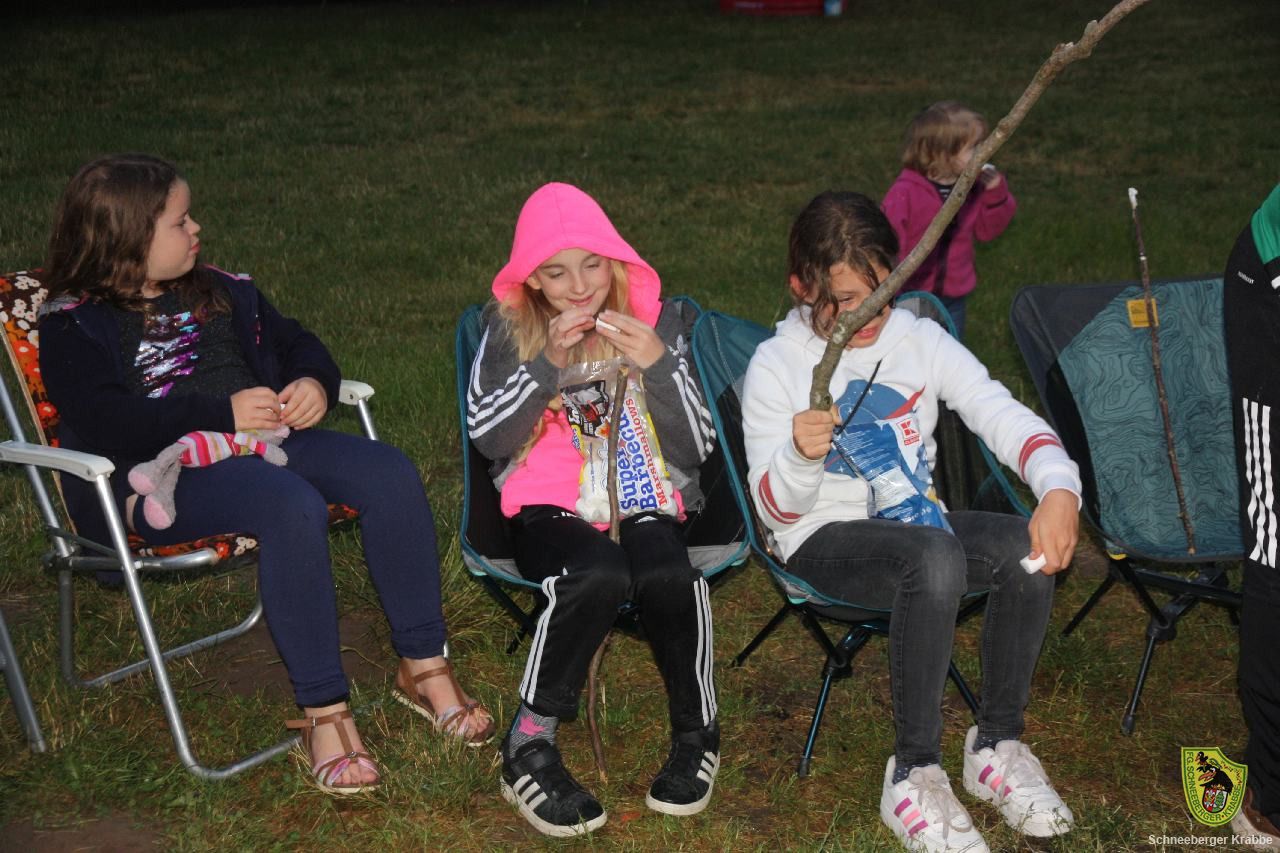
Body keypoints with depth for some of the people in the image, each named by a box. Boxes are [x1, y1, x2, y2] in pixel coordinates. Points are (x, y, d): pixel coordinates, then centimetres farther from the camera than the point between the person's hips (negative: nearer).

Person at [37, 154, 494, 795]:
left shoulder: (219, 293, 23)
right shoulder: (73, 325, 2)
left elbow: (294, 342, 23)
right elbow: (106, 421, -14)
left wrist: (316, 384, -2)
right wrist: (222, 415, -20)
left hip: (260, 439, 7)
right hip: (154, 476, -6)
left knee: (390, 473, -19)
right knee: (294, 505, -36)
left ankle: (422, 667, -12)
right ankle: (322, 711, -28)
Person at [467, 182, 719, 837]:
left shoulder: (658, 319, 7)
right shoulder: (508, 326, 7)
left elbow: (696, 449, 2)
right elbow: (487, 438, -3)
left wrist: (658, 364, -13)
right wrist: (548, 363, -13)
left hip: (645, 500, 1)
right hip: (550, 505, -1)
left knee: (665, 575, -35)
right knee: (597, 576, -36)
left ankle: (696, 733, -10)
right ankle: (529, 745, -17)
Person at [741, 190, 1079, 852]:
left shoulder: (921, 341, 2)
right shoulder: (777, 365, -7)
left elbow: (1002, 414, -9)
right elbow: (774, 508, -8)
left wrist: (1059, 488, -30)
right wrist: (798, 455, -32)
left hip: (917, 522, 5)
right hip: (824, 542, -4)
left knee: (1031, 544, -25)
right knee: (936, 558, -37)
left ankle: (997, 745, -8)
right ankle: (914, 773, -24)